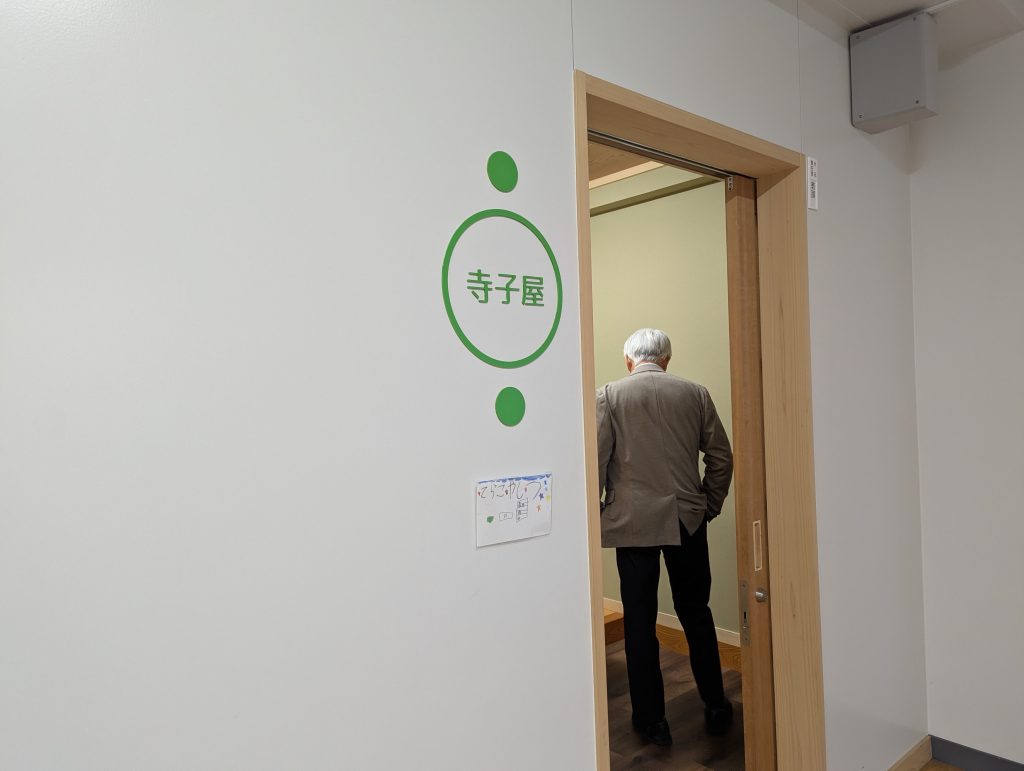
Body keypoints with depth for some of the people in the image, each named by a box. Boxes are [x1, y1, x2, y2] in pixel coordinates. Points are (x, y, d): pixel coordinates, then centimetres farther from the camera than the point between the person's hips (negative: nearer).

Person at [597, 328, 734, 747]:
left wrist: (596, 513, 3)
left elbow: (596, 460, -8)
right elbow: (721, 457, 4)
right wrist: (710, 505, 16)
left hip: (633, 522, -3)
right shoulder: (695, 393, 3)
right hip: (687, 520, 3)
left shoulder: (610, 395, -4)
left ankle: (651, 719, 18)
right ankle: (716, 708, 30)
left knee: (639, 622, 8)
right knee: (696, 613, 18)